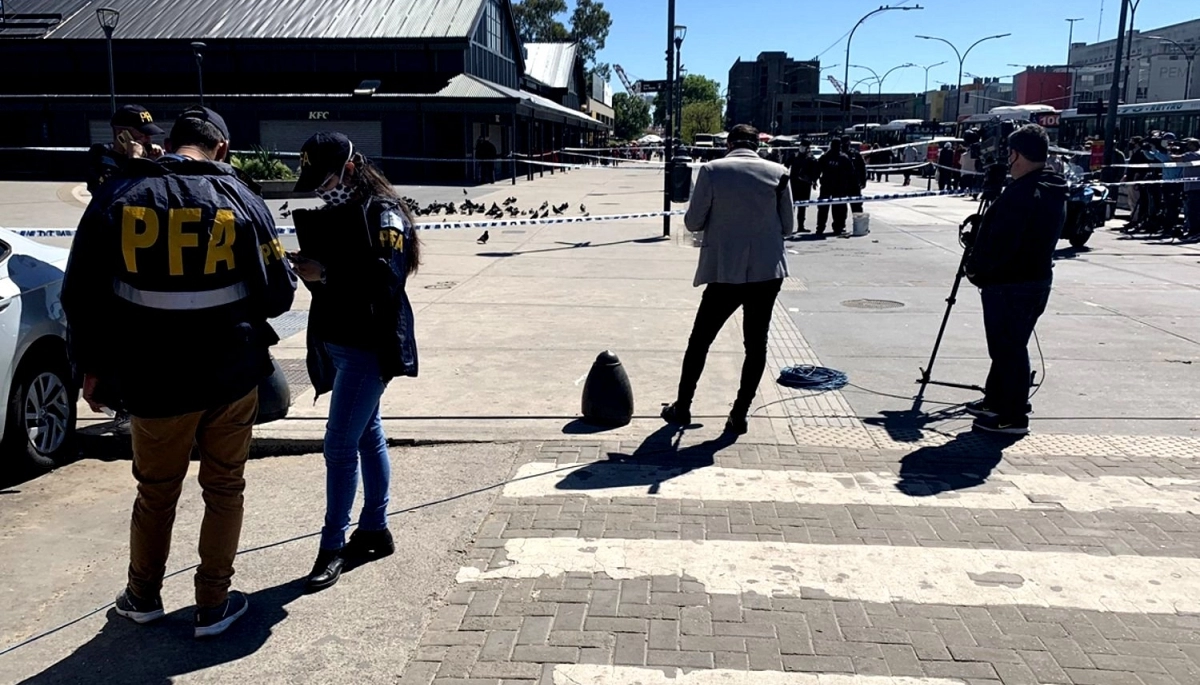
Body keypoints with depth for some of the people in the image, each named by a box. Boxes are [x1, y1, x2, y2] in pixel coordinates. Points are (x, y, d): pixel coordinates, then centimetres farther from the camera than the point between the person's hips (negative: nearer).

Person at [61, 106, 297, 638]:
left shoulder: (118, 195, -3)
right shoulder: (239, 199, -6)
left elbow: (81, 293, -1)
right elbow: (278, 294, -3)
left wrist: (89, 365, 11)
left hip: (156, 380, 1)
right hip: (233, 376, -1)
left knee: (155, 492, 19)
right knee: (224, 489, 14)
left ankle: (142, 597, 36)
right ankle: (213, 605, 22)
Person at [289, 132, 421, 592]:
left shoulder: (383, 214, -13)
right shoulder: (326, 213, 11)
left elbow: (387, 278, -24)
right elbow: (321, 266, 12)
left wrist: (325, 273, -26)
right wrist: (303, 265, -10)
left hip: (368, 346, -8)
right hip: (335, 342, 8)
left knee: (339, 444, -6)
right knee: (367, 435, 16)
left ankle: (333, 546, 6)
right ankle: (375, 531, 27)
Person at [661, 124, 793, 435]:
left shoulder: (712, 170, -6)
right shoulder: (778, 173, 0)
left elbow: (693, 222, -3)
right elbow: (787, 226, 4)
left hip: (725, 272, -1)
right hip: (767, 271, 2)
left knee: (700, 340, 13)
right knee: (756, 343, 11)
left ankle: (682, 407, 23)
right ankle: (739, 415, 14)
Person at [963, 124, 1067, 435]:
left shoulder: (1021, 193, -22)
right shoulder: (1055, 192, 9)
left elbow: (1000, 244, -24)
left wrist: (975, 267, -7)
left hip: (1008, 284, -10)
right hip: (1037, 279, 10)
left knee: (1008, 350, -2)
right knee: (1009, 347, 20)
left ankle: (1013, 416, 5)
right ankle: (996, 401, 32)